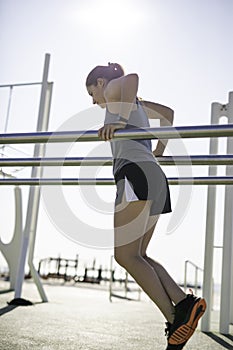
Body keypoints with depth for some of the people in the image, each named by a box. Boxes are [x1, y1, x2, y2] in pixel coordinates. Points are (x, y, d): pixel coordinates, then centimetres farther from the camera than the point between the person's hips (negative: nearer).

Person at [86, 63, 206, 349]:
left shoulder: (114, 90, 10)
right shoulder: (137, 104, 33)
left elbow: (132, 77, -13)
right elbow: (168, 113, 47)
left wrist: (120, 122, -22)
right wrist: (160, 148, 49)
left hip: (136, 173, -9)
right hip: (155, 177, 9)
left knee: (125, 255, -13)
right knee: (138, 255, 6)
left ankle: (174, 317, -19)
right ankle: (185, 303, -7)